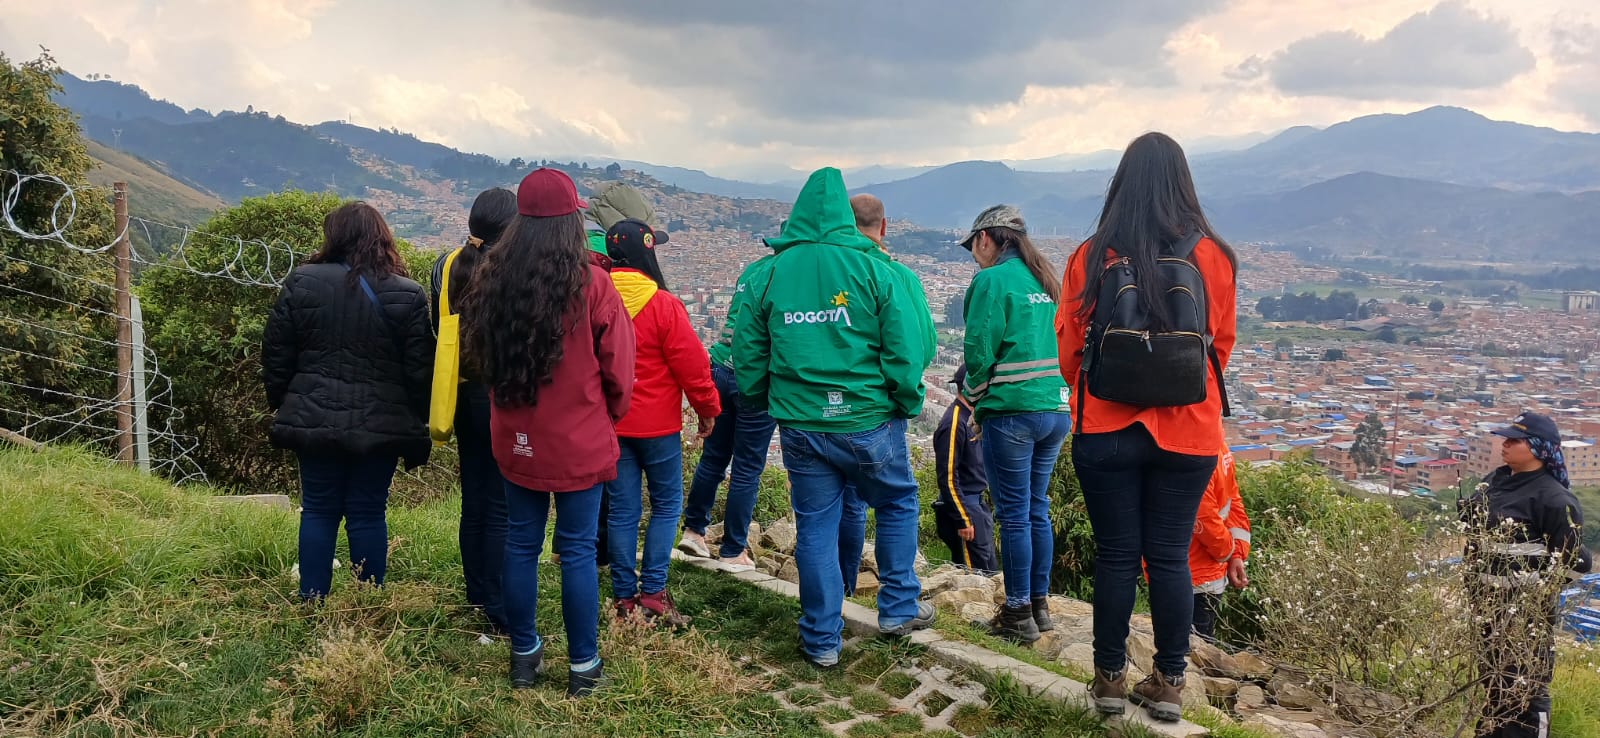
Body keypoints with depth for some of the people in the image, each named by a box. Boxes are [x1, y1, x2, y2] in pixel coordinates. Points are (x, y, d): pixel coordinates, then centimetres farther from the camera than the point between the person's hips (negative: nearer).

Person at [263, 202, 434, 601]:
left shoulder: (301, 283, -2)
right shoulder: (406, 295, -6)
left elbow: (275, 354, 3)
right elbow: (420, 371, -5)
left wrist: (280, 404, 17)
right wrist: (417, 433, 4)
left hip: (314, 420, 1)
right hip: (379, 427, -1)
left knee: (318, 510, 12)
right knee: (369, 514, 6)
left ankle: (312, 603, 18)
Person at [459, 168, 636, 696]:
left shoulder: (492, 280, -4)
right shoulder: (591, 284, -16)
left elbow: (479, 357, 9)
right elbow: (618, 369, -7)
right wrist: (609, 416, 11)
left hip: (515, 440, 4)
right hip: (580, 443, -3)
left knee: (521, 544, 15)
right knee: (578, 551, 6)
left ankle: (524, 655, 28)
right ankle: (583, 666, 17)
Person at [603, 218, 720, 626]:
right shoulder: (663, 305, -16)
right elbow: (692, 364, -13)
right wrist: (708, 408, 2)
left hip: (607, 424, 4)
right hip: (656, 425, -4)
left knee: (622, 511, 11)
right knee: (666, 504, 12)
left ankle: (625, 597, 17)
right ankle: (653, 591, 8)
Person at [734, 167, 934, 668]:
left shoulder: (771, 273, 0)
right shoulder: (870, 266, -8)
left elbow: (748, 352, 4)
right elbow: (903, 346, -10)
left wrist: (765, 401, 17)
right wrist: (909, 405, 3)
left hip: (799, 426, 2)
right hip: (866, 421, -2)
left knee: (815, 528, 12)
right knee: (898, 504, 21)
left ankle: (821, 640, 20)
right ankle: (899, 608, 28)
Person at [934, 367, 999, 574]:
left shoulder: (970, 419, 13)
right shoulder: (954, 423, -16)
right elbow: (948, 477, -20)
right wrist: (963, 520, -19)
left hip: (977, 504, 10)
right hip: (962, 505, -10)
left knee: (990, 572, 12)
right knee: (978, 575, -9)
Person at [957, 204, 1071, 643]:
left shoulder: (992, 280, -9)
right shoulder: (1047, 280, 13)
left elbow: (980, 352, -12)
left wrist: (976, 404, 3)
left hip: (1012, 411, -7)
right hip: (1058, 409, 7)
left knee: (1013, 514, 1)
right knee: (1037, 509, 15)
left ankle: (1019, 615, 8)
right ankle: (1040, 605, 23)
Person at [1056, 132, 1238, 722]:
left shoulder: (1092, 257, -8)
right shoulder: (1212, 256, -5)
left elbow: (1070, 349, 0)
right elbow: (1221, 346, 6)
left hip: (1106, 431, -1)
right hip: (1187, 433, 1)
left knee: (1116, 557, 9)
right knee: (1170, 558, 10)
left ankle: (1111, 678, 20)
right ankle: (1169, 683, 20)